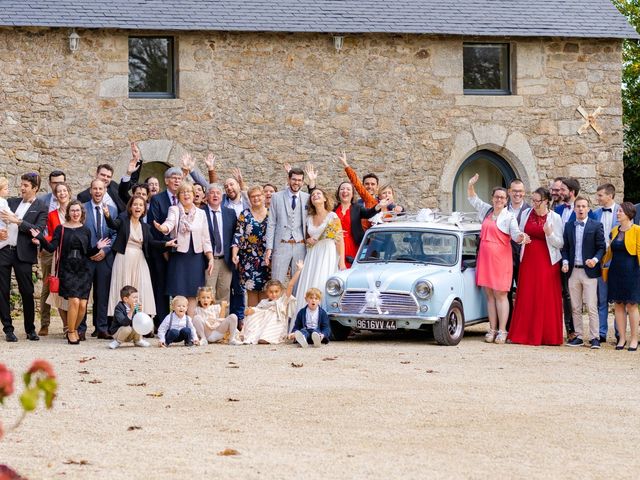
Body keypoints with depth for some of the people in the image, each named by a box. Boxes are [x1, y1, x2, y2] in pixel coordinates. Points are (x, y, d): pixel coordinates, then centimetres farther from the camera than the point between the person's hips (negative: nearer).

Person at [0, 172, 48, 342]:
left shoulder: (41, 208, 3)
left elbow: (38, 230, -10)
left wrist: (17, 221, -16)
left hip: (22, 253, -4)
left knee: (27, 292, -2)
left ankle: (30, 329, 9)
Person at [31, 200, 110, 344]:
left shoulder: (85, 230, 12)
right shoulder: (61, 229, 5)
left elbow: (88, 253, 14)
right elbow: (51, 247, -3)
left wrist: (98, 247, -3)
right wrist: (40, 238, -17)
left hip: (83, 269, 3)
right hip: (67, 269, -3)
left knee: (83, 304, -4)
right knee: (74, 301, -17)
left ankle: (74, 329, 19)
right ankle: (71, 332, -1)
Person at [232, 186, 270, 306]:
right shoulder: (245, 215, 5)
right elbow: (238, 235, 0)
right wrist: (234, 254, -12)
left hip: (267, 259, 1)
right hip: (249, 259, -1)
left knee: (265, 291, 0)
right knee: (252, 291, -3)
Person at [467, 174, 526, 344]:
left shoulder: (509, 217, -3)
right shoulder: (486, 210, 13)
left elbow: (515, 234, -15)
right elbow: (472, 199, 25)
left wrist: (521, 237, -38)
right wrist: (471, 185, 7)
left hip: (500, 259, -5)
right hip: (485, 258, 5)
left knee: (500, 295, -5)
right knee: (489, 295, 7)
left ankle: (502, 331, -4)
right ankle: (492, 329, 10)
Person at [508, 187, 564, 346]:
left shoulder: (555, 218, -2)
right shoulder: (526, 214, 7)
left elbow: (560, 244, -4)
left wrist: (550, 234, -19)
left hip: (547, 262, -3)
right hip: (528, 260, 3)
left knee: (546, 299, -2)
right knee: (526, 298, 2)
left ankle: (546, 335, 3)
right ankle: (525, 334, 6)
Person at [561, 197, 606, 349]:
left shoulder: (596, 226, 1)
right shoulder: (568, 226, 11)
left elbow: (601, 247, -1)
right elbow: (565, 248, 13)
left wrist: (595, 259, -18)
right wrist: (565, 262, -3)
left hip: (589, 271, -4)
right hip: (573, 271, 4)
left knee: (592, 307, -7)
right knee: (575, 307, 7)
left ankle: (594, 338, -4)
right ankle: (578, 336, 12)